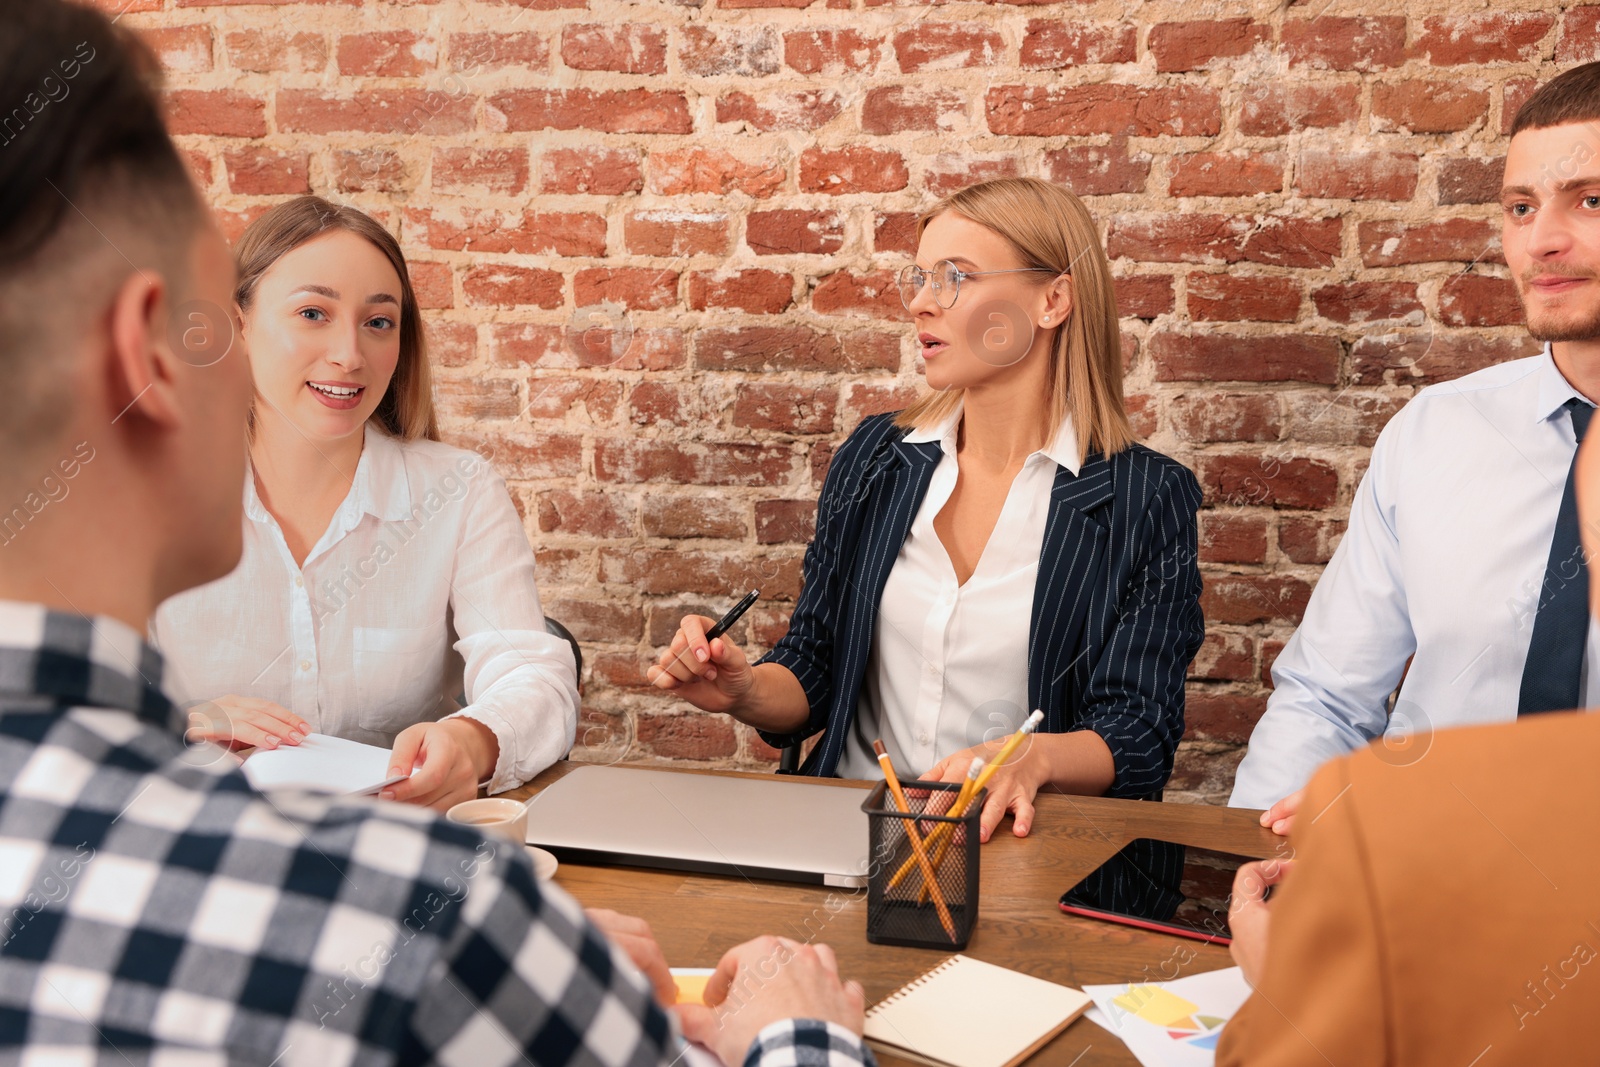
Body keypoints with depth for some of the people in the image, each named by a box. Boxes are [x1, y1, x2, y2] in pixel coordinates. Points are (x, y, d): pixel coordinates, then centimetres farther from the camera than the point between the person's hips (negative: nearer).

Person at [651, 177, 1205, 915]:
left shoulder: (1146, 498, 0)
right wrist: (745, 692, -8)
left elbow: (1138, 737, -4)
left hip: (1026, 849, -3)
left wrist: (1033, 759, -25)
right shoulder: (876, 458, 12)